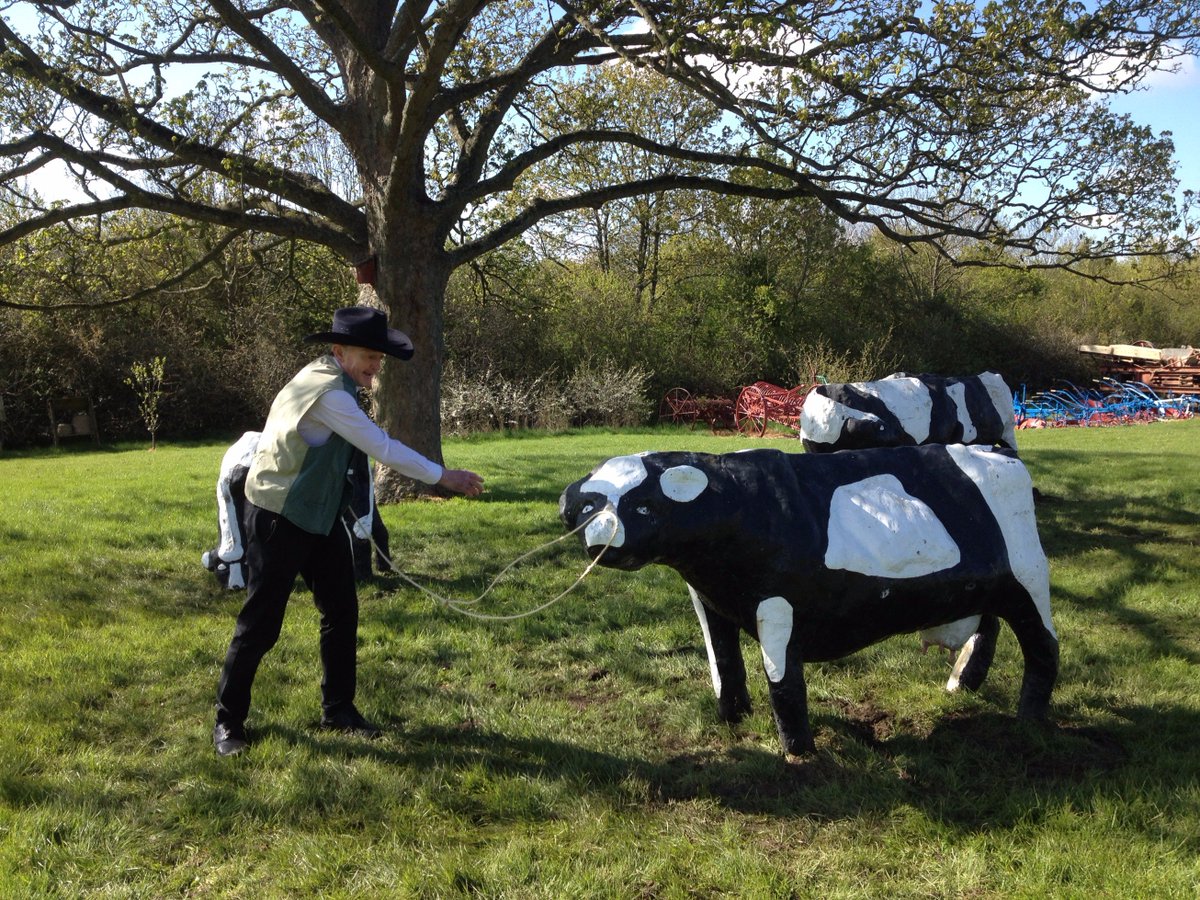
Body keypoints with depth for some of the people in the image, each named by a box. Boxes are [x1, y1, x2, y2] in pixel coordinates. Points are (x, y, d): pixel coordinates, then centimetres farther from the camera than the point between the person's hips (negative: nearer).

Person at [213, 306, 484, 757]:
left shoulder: (332, 382, 5)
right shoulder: (329, 394, -25)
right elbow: (383, 448, -24)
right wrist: (444, 476, -17)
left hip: (319, 516, 9)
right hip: (277, 521, -9)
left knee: (342, 611, 10)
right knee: (261, 622, 0)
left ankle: (338, 709, 23)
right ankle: (228, 720, 16)